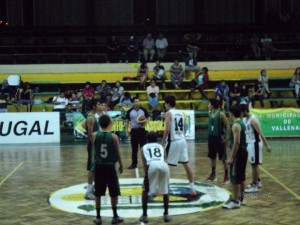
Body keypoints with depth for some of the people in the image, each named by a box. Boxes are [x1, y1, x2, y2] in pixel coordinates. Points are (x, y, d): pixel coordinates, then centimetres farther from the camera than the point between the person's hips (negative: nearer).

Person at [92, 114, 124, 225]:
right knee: (114, 193, 9)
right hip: (110, 166, -2)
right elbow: (117, 153, -4)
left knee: (98, 193, 10)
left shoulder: (94, 135, -5)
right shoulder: (113, 136, -10)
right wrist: (121, 165, 9)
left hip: (98, 166, 2)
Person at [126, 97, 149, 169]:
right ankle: (134, 163, 16)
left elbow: (147, 118, 9)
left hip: (141, 130, -1)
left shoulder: (143, 110, 0)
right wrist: (127, 130, 3)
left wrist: (145, 121, -14)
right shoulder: (130, 111, 0)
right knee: (134, 148, 7)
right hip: (133, 130, 1)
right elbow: (127, 121, 8)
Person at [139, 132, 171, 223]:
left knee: (145, 191, 20)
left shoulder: (144, 147, 29)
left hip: (152, 166, -2)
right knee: (165, 190, 26)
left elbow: (144, 163, 17)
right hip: (164, 166, 2)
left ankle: (144, 215, 17)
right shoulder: (161, 147, 34)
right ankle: (166, 214, 25)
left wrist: (146, 173, 19)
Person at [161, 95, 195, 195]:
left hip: (173, 141, -7)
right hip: (182, 140, 7)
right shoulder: (181, 113, 14)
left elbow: (167, 129, -16)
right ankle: (192, 188, 13)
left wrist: (163, 142, -10)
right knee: (186, 164, 11)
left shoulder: (168, 113, -7)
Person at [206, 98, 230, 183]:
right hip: (211, 137, 7)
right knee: (212, 157, 13)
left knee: (223, 158, -1)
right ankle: (213, 174, 25)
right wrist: (210, 135, 16)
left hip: (219, 138, -7)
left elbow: (227, 125, -14)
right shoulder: (210, 113, 5)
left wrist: (227, 138, -18)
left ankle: (226, 176, 7)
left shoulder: (221, 114, -15)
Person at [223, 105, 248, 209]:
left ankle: (235, 201, 0)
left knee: (235, 179, -4)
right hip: (243, 152, 10)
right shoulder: (241, 123, 12)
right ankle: (241, 199, 24)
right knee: (241, 178, 16)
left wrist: (231, 157, -21)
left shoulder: (236, 125, -18)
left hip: (238, 153, -10)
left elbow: (236, 143, -23)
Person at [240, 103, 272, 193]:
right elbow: (244, 131, 18)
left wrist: (267, 145, -24)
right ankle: (257, 182, 30)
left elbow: (261, 133, -23)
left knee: (254, 165, -4)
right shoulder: (244, 119, 7)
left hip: (255, 143, -9)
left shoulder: (253, 120, -21)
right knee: (254, 164, 17)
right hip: (249, 143, 9)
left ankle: (254, 186, 1)